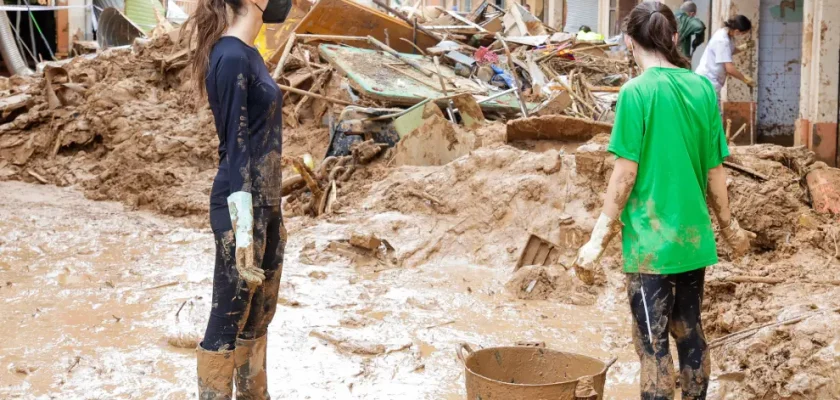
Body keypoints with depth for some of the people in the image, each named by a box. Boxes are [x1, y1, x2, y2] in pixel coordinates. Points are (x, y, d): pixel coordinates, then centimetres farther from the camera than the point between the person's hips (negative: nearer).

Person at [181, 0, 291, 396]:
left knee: (260, 312, 16)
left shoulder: (248, 54, 10)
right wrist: (243, 230, -19)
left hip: (267, 202, 9)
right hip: (241, 205, -9)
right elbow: (235, 148, -19)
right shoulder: (231, 57, -17)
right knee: (228, 319, 1)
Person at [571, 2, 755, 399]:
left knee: (653, 344, 1)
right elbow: (714, 170, 8)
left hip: (650, 241, -6)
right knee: (690, 334, 19)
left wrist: (598, 239, -10)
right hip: (693, 236, 6)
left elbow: (625, 174, -15)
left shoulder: (636, 92, -13)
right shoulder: (703, 88, 2)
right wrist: (729, 226, 21)